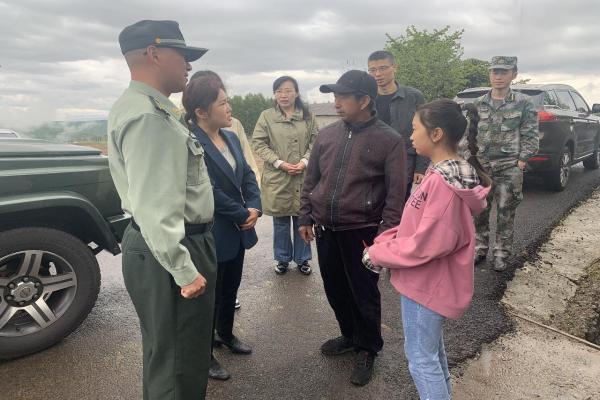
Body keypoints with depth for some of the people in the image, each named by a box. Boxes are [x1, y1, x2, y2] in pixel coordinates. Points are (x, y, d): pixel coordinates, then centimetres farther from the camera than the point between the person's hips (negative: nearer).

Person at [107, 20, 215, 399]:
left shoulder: (149, 109, 13)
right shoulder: (148, 116, -22)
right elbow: (154, 207, -29)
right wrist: (184, 270, -23)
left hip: (168, 246, 11)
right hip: (172, 251, -11)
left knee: (168, 351, 27)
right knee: (179, 359, 6)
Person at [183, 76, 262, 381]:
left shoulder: (231, 137, 6)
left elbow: (247, 175, 7)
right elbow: (209, 192, -23)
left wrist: (254, 208, -9)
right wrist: (243, 215, -14)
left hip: (237, 231, 8)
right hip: (212, 235, -8)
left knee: (230, 290, 22)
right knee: (210, 295, 9)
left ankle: (226, 335, 45)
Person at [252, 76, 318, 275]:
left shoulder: (308, 116, 5)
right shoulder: (267, 116, 0)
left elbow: (315, 142, 5)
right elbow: (258, 143, -3)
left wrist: (305, 161, -12)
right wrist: (279, 163, -13)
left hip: (304, 177, 1)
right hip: (277, 178, -1)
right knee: (281, 222, 11)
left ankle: (302, 259, 27)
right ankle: (283, 259, 28)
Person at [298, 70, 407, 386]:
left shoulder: (389, 140, -10)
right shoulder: (326, 134, 4)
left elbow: (395, 193, -10)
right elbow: (311, 180, 10)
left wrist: (384, 234, -14)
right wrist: (306, 217, 9)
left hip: (362, 232, -5)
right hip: (326, 230, 5)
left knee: (364, 294, 9)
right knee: (335, 289, 18)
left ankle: (367, 350, 31)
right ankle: (350, 336, 42)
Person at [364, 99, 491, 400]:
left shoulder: (443, 183, -27)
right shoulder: (444, 173, 5)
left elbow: (426, 244, -27)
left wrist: (378, 254, -15)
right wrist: (384, 240, -1)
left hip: (426, 284, -10)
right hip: (430, 281, 10)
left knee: (421, 359, 7)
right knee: (433, 352, 26)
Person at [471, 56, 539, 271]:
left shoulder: (523, 103, 0)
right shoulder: (479, 104, 8)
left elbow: (531, 135, -1)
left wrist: (522, 160, -9)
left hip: (510, 167, -2)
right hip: (482, 165, 3)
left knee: (505, 213, 3)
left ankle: (501, 254, 17)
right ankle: (480, 249, 22)